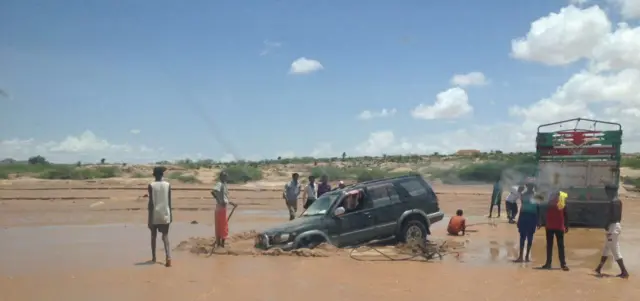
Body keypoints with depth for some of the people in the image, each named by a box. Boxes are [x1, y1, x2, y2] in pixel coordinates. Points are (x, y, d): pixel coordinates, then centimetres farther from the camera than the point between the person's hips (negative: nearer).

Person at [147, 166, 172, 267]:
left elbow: (151, 202, -9)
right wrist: (170, 213, 17)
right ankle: (168, 258, -18)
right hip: (165, 214, 1)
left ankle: (153, 257, 26)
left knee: (154, 235, 16)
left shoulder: (151, 186, -6)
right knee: (165, 236, 0)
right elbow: (169, 201, 6)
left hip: (155, 214, -1)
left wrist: (150, 217, -6)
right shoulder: (167, 185, 2)